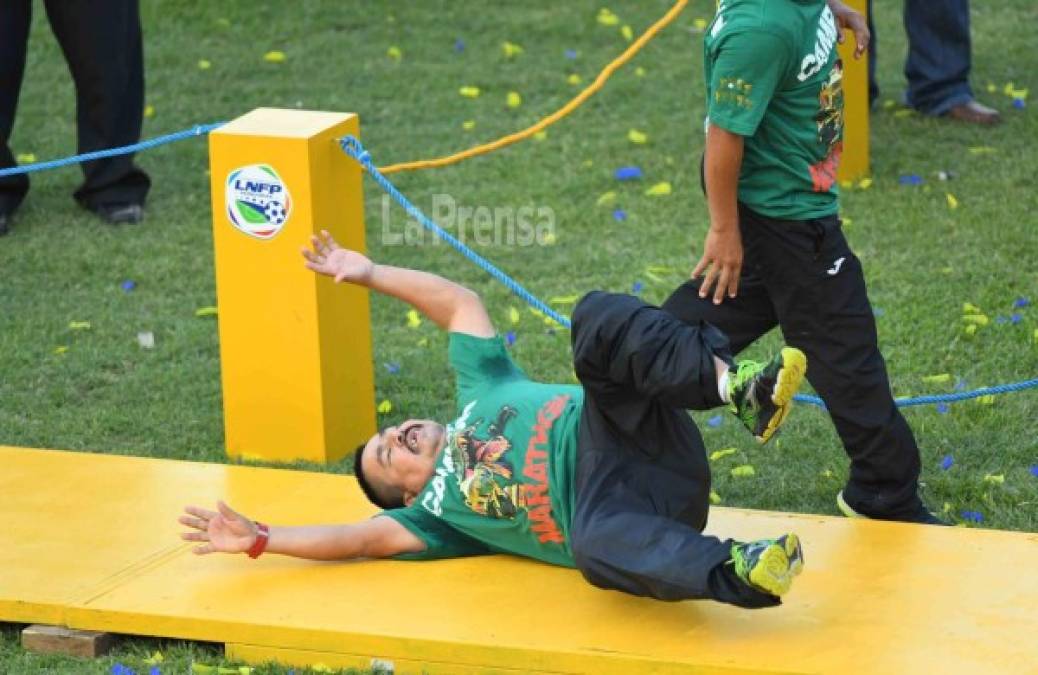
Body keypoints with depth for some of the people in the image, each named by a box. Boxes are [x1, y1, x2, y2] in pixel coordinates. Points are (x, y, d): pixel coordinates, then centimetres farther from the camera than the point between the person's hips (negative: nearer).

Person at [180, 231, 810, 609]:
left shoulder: (481, 394, 31)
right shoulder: (439, 511, 21)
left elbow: (460, 303, 29)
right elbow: (359, 538, 14)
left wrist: (371, 274, 27)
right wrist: (259, 539, 13)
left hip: (630, 440, 3)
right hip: (621, 512, -3)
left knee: (599, 318, -24)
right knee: (600, 546, -46)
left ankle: (730, 383, -44)